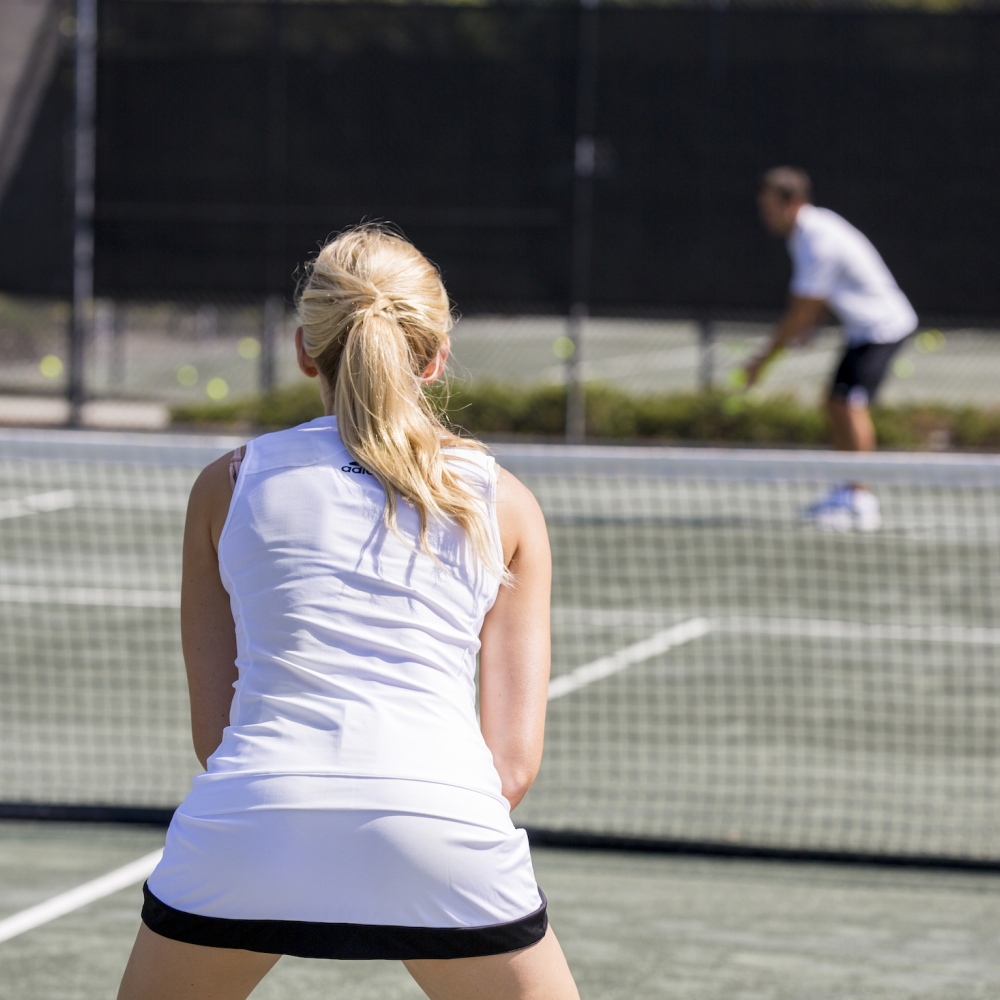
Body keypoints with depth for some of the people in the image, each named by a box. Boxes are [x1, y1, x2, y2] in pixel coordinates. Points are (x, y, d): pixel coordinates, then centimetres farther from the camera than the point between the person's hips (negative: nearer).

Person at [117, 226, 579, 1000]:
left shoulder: (229, 484, 19)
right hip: (443, 822, -1)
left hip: (245, 820, 1)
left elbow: (213, 731, 15)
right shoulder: (504, 504, 17)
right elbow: (514, 762, 10)